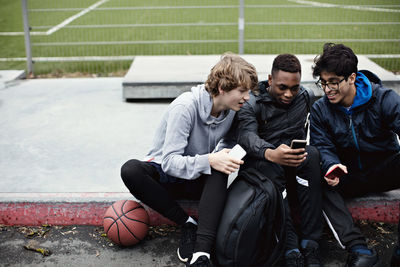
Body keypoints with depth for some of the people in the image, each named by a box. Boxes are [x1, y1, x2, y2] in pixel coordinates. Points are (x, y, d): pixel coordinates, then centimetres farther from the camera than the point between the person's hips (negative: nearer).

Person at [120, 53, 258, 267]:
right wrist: (208, 161, -40)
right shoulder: (185, 107, -23)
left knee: (219, 171, -31)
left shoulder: (231, 110, -5)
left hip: (198, 181, 3)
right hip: (165, 173, -3)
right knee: (130, 170, -34)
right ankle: (188, 224, -25)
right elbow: (169, 161, -27)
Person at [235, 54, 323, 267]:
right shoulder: (252, 103, -8)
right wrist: (270, 153, -48)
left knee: (311, 154, -30)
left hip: (292, 163, 3)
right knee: (269, 166, -37)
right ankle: (290, 248, -41)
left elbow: (296, 135, 10)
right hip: (261, 163, -3)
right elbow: (246, 134, -28)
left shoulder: (304, 97, 7)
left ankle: (311, 243, -32)